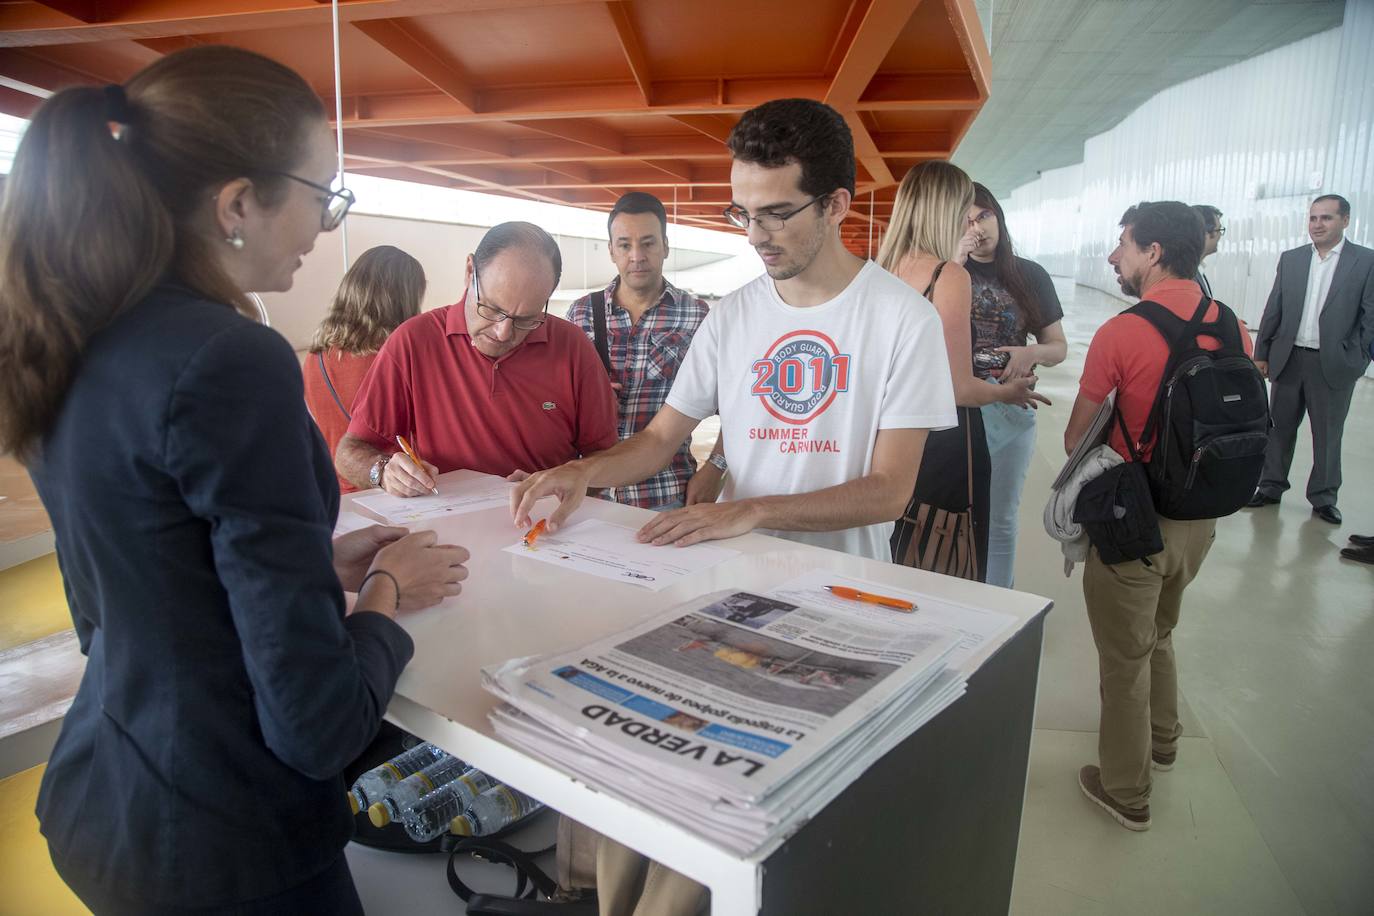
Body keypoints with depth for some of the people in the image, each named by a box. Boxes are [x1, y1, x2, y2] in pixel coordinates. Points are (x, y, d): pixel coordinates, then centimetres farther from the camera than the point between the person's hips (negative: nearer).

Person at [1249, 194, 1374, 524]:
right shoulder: (1290, 259, 5)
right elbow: (1273, 310, 6)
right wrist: (1261, 353, 4)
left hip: (1334, 364, -2)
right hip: (1288, 358, 3)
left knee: (1328, 434, 8)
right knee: (1280, 427, 11)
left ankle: (1323, 498, 20)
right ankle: (1270, 487, 23)